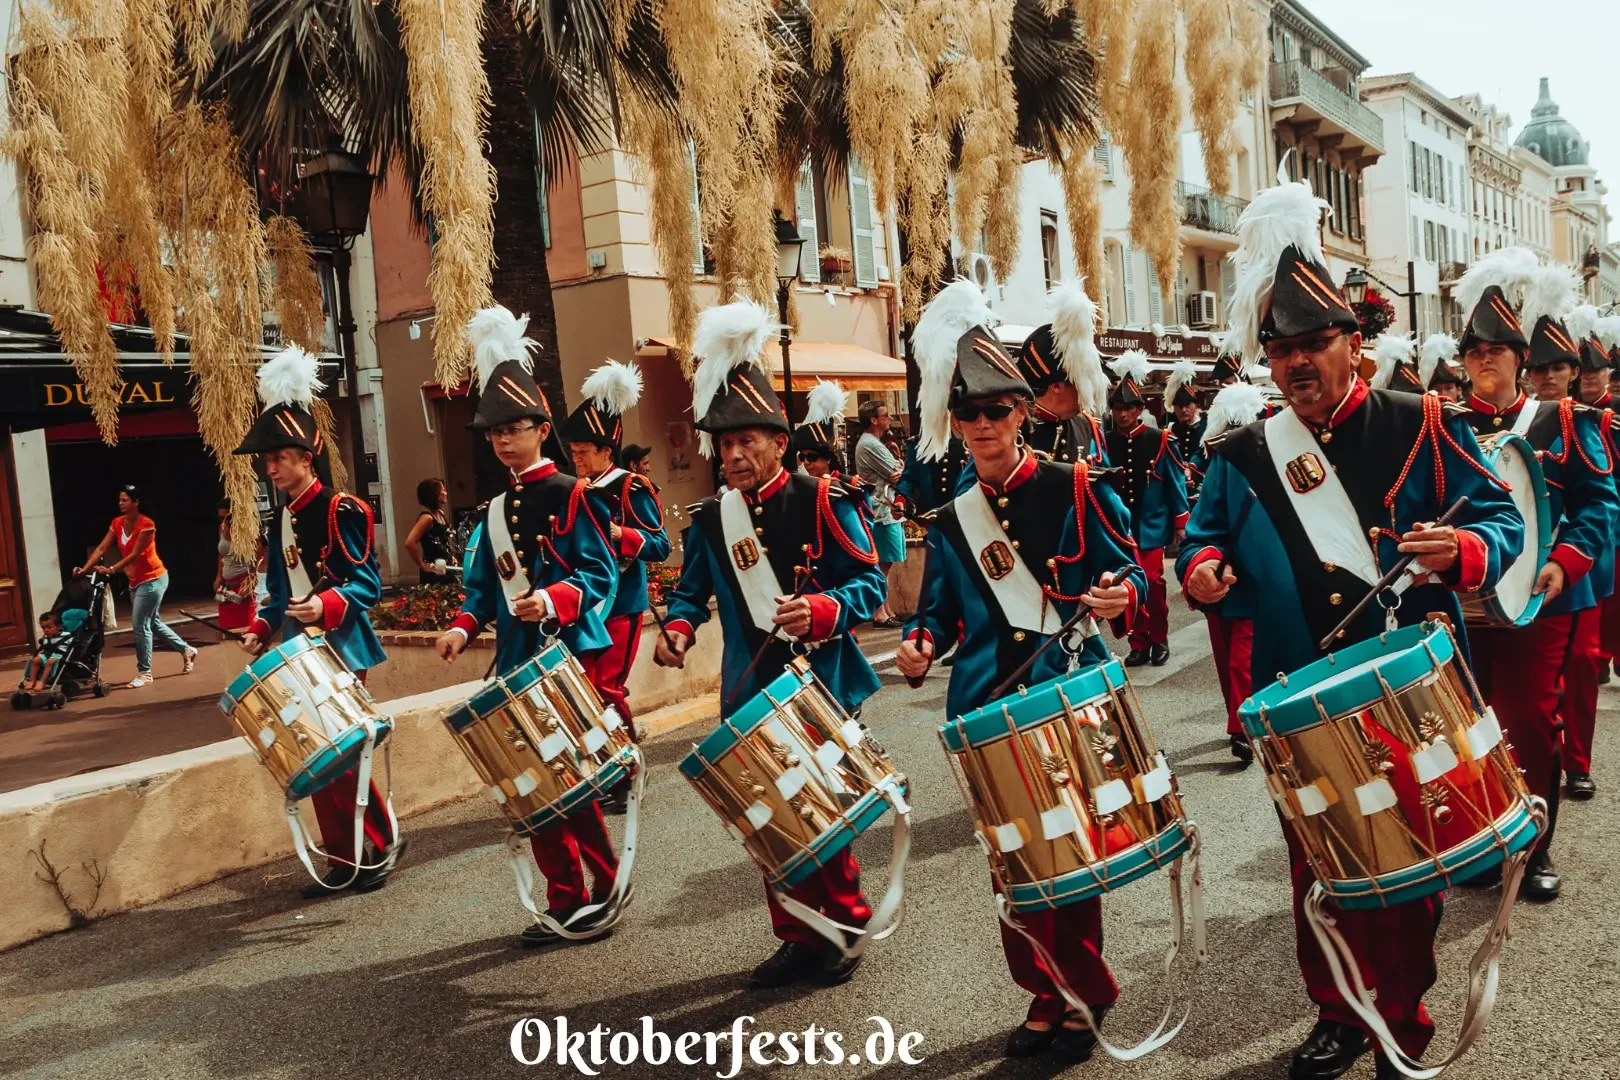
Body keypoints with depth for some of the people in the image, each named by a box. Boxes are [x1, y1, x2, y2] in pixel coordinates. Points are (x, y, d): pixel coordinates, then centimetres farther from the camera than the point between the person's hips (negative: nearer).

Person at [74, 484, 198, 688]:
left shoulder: (146, 524, -19)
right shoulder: (117, 523, 3)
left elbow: (135, 554, -24)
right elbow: (102, 548, -2)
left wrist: (112, 569, -34)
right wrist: (85, 569, -13)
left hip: (152, 579, -8)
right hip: (135, 581, 8)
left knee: (139, 625, -9)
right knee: (152, 622, 17)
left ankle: (144, 673, 0)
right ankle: (186, 650, 33)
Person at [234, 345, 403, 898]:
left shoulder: (341, 511, -10)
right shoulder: (281, 521, 13)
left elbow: (367, 583, -15)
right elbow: (282, 591, 18)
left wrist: (325, 606, -30)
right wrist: (261, 629, 4)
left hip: (340, 650, -8)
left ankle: (384, 839, 13)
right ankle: (343, 861, 18)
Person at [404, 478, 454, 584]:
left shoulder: (441, 514, 9)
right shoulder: (427, 517, -17)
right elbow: (409, 543, -29)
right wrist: (422, 565, -20)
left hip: (446, 570, 9)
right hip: (433, 573, -9)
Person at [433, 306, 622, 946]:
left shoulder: (570, 495, -6)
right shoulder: (495, 511, 13)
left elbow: (601, 575, -11)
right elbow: (484, 587, 14)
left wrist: (552, 599, -27)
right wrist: (463, 628, -4)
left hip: (570, 654, -6)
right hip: (517, 662, 6)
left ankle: (604, 892, 16)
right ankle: (566, 902, 19)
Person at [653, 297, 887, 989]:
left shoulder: (823, 502, -10)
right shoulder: (709, 519, 4)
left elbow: (869, 583, -11)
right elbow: (692, 589, 15)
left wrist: (819, 610, -29)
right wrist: (678, 628, -6)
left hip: (820, 686, -4)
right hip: (751, 693, 4)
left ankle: (844, 929, 27)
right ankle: (797, 938, 27)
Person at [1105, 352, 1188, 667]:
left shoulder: (1159, 440, -3)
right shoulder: (1106, 442, 2)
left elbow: (1176, 481, 0)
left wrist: (1181, 522, -1)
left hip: (1151, 524, -2)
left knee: (1152, 581, -3)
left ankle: (1159, 639, 16)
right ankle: (1139, 644, 15)